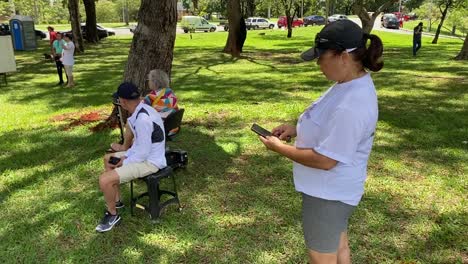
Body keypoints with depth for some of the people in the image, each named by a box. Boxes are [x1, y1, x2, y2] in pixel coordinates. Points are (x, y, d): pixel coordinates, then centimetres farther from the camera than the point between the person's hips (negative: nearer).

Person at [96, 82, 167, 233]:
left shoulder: (142, 119, -29)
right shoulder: (142, 110, 2)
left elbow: (143, 152, -26)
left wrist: (124, 163, -11)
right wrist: (125, 156, 6)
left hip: (149, 162, -11)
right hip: (146, 154, 11)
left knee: (104, 180, -18)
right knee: (108, 159, 25)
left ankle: (112, 215, 8)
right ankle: (116, 200, 34)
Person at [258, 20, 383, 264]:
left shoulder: (350, 107, -34)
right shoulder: (353, 82, -1)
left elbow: (325, 160, -29)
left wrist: (279, 148, -18)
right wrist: (297, 129, 0)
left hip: (328, 193, -10)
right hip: (335, 188, 10)